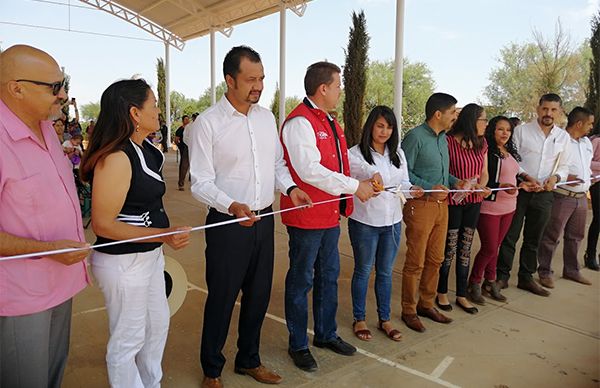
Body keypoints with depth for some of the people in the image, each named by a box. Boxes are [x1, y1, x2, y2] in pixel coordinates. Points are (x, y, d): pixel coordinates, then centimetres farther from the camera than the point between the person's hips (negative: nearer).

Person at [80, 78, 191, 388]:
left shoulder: (144, 150, 4)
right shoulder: (116, 158, -24)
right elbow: (102, 224, -24)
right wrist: (164, 235, -30)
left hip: (149, 255, 10)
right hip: (123, 262, -10)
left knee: (158, 323, 24)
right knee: (128, 340, 9)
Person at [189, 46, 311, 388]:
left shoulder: (266, 116, 6)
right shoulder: (207, 123, -11)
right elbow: (201, 183, -13)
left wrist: (290, 187, -4)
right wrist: (232, 206, -29)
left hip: (265, 220, 6)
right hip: (228, 223, -5)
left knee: (259, 295, 17)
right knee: (222, 299, 8)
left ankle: (249, 360, 40)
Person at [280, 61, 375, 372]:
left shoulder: (329, 122, 14)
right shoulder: (299, 122, -18)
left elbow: (341, 160, 17)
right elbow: (309, 171, -27)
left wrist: (366, 179, 1)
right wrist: (355, 187, -22)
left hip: (331, 215, 10)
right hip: (306, 217, -10)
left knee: (329, 276, 20)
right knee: (301, 281, 6)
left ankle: (326, 334, 39)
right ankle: (298, 345, 25)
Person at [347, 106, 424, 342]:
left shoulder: (397, 153, 9)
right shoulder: (355, 153, -8)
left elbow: (403, 182, 8)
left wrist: (412, 190, -14)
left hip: (392, 221, 5)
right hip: (364, 222, -5)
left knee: (386, 272, 15)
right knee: (363, 271, 10)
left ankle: (385, 319, 30)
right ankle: (359, 319, 26)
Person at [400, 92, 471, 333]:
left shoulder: (443, 138, 13)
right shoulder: (415, 137, -12)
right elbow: (404, 172, -16)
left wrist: (455, 181, 3)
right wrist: (430, 187, -22)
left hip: (441, 204, 8)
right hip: (420, 205, -8)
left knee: (435, 259, 15)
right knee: (416, 262, 1)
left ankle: (426, 304, 31)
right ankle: (409, 311, 16)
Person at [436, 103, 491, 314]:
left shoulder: (481, 143, 7)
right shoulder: (448, 141, -14)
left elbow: (484, 173, 12)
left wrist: (482, 186, -9)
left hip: (473, 202, 6)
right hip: (452, 202, -6)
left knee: (465, 250, 12)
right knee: (448, 250, 3)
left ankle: (461, 295, 24)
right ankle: (442, 292, 22)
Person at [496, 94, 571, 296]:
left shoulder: (563, 137, 8)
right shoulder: (521, 130, -4)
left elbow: (564, 166, 13)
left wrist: (555, 177, -8)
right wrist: (525, 176, -19)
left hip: (544, 194, 4)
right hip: (519, 189, -4)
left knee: (533, 239, 13)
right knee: (509, 236, 1)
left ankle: (526, 278, 26)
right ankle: (502, 276, 12)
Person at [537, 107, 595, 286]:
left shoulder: (587, 142, 14)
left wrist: (589, 177, 9)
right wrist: (563, 177, -26)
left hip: (581, 197, 8)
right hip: (562, 196, -8)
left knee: (575, 236, 17)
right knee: (551, 236, -1)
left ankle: (571, 270, 31)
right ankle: (545, 272, 10)